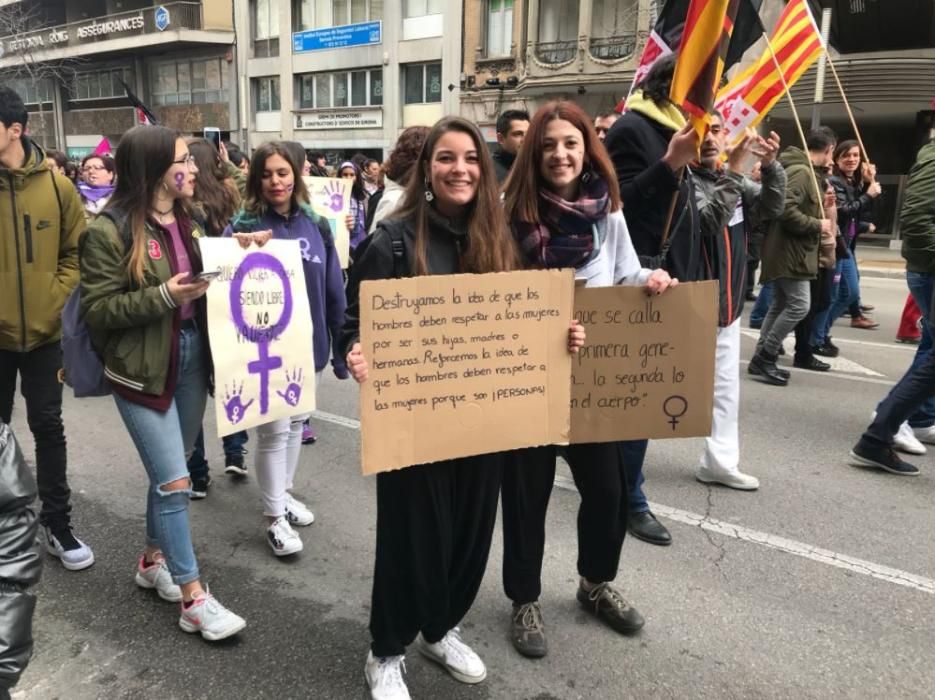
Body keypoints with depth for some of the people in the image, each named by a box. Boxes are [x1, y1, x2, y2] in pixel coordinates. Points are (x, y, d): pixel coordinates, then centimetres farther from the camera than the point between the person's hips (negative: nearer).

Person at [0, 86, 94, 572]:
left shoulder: (55, 184, -3)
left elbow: (77, 249, 3)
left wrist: (57, 299, -7)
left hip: (44, 329, 0)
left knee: (48, 426, 10)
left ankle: (57, 525, 22)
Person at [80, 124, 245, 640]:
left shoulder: (189, 220, 9)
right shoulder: (109, 230, -12)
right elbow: (96, 309, -14)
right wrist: (163, 296, -24)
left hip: (192, 355, 7)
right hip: (142, 368, -7)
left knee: (168, 472, 17)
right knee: (174, 481, -6)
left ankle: (153, 559, 37)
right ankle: (195, 599, 5)